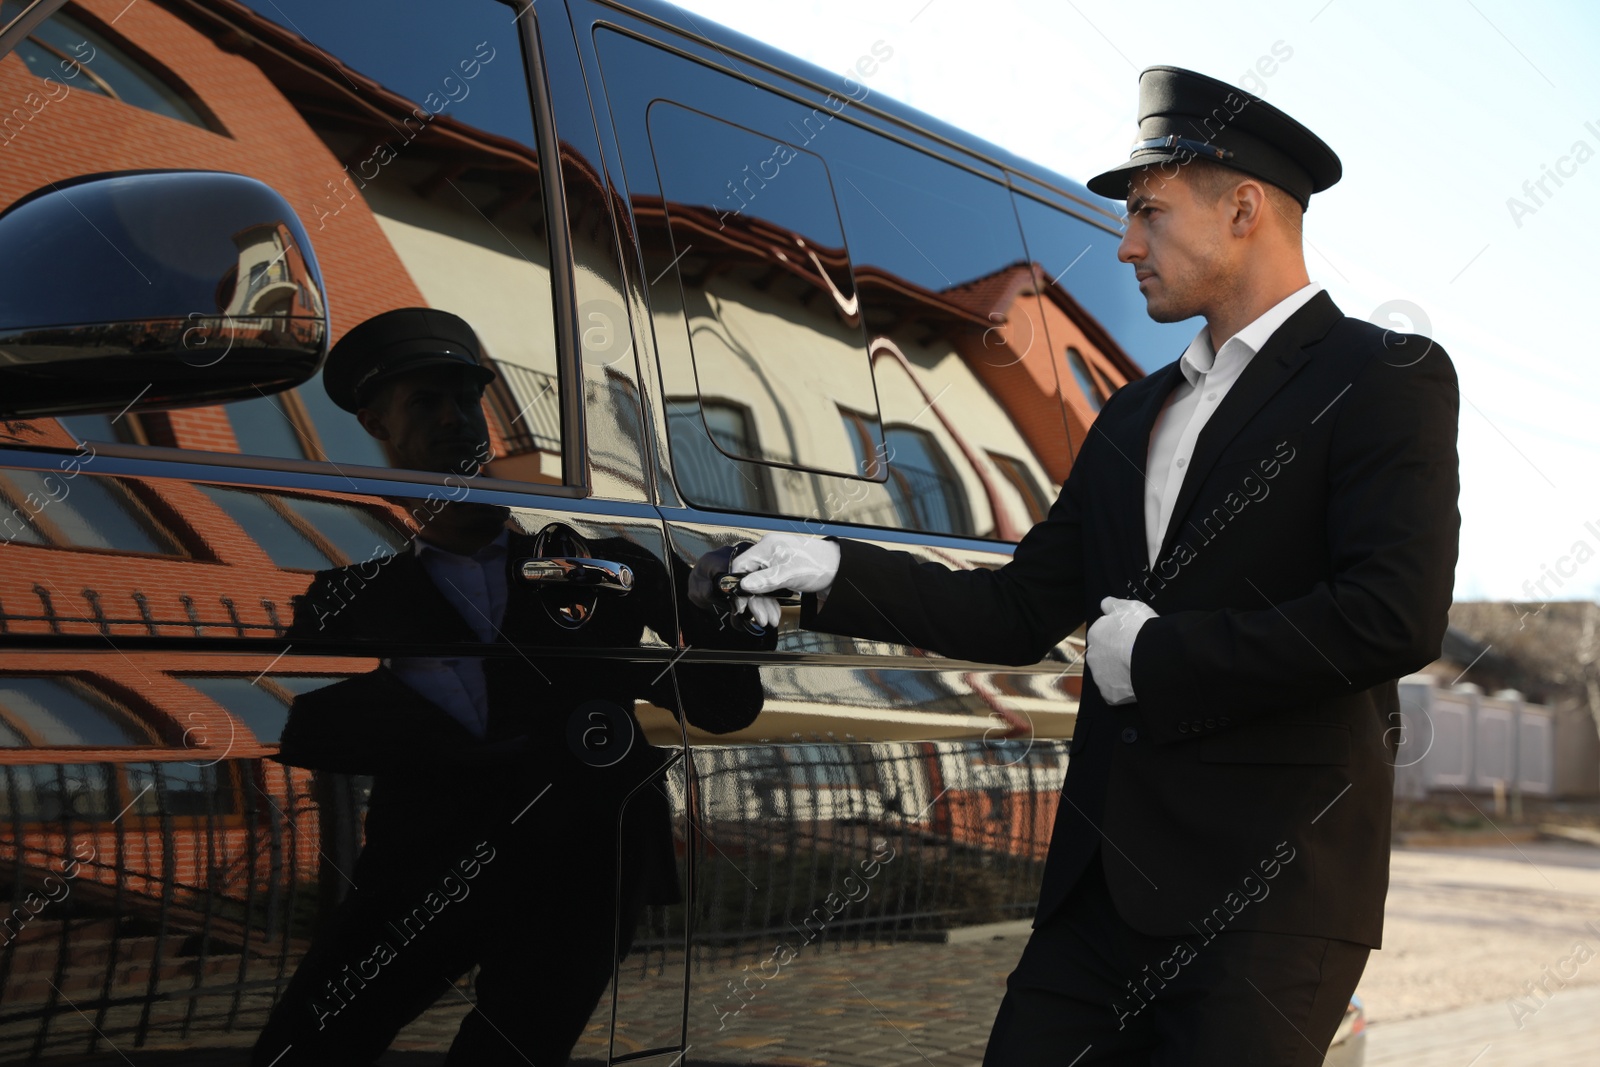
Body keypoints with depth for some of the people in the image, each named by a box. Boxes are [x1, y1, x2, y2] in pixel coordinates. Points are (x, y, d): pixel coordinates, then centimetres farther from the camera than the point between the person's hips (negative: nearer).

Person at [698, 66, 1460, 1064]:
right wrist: (837, 575, 5)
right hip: (1110, 873, 7)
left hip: (1275, 884, -6)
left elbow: (1396, 615, -17)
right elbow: (1020, 613, 16)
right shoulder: (1134, 415, 19)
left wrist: (1157, 654, -11)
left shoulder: (1388, 379, -3)